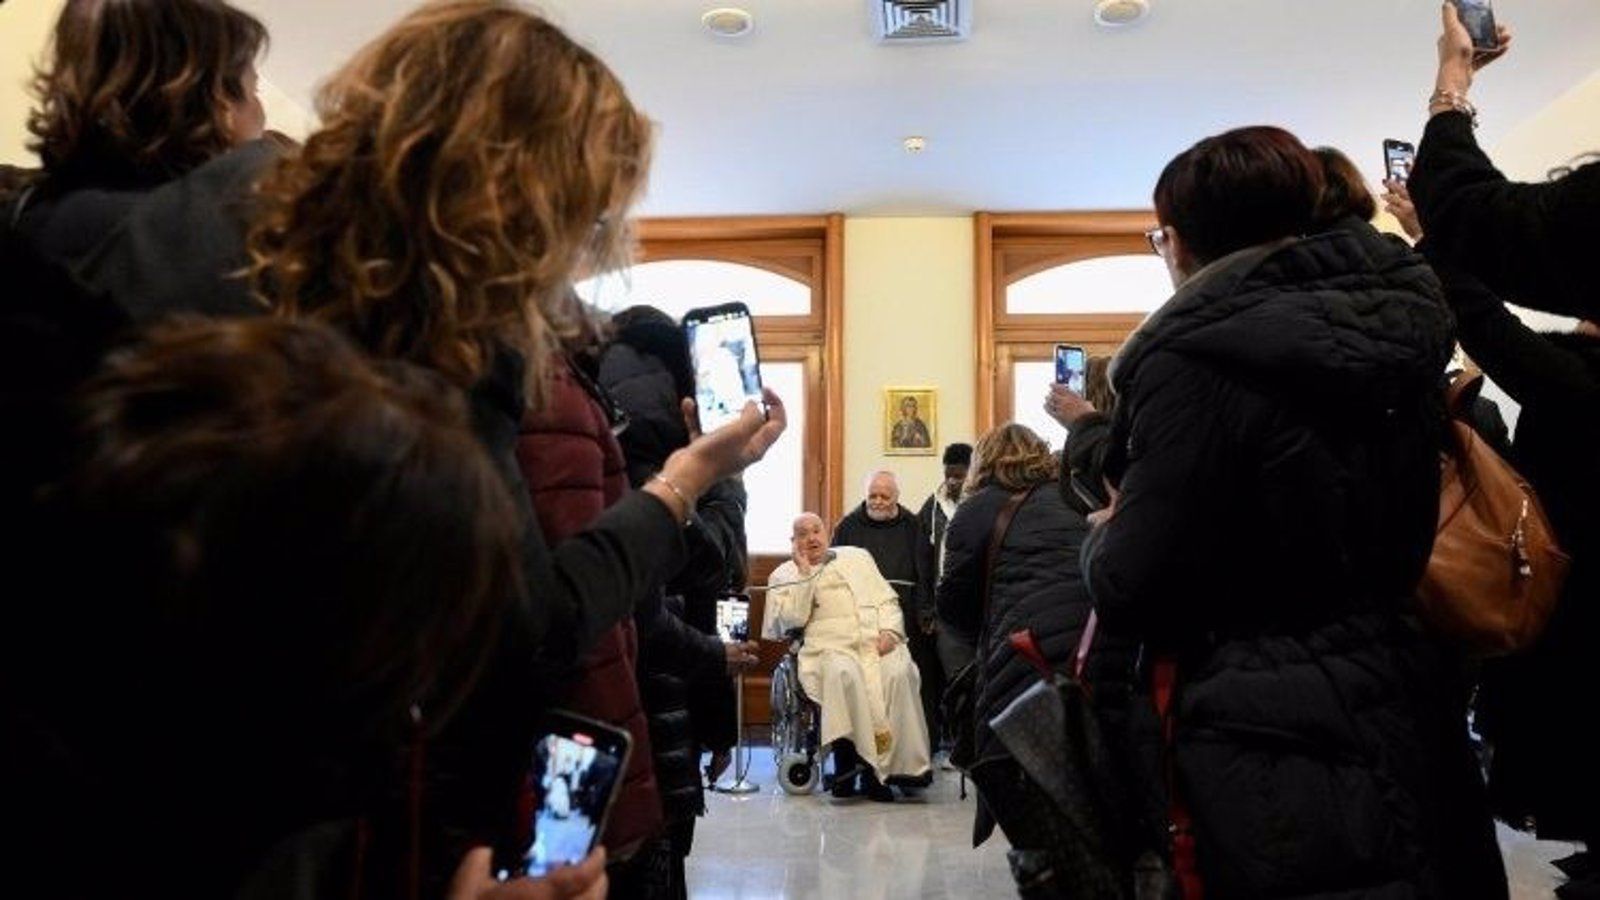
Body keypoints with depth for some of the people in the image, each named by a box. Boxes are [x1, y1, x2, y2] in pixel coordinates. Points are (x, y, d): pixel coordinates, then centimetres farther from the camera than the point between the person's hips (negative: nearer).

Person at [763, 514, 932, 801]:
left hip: (878, 643, 3)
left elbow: (887, 599, 19)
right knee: (843, 673, -37)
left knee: (899, 672, -30)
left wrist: (889, 630, 0)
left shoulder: (857, 556, 25)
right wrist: (805, 573, -1)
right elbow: (792, 619, -1)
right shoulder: (784, 576, 16)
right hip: (831, 648, -2)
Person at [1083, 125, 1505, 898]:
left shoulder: (1198, 357, -20)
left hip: (1282, 753, -7)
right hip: (1416, 718, 8)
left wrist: (1103, 538, 2)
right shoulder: (1399, 325, 3)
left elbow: (1131, 592, -19)